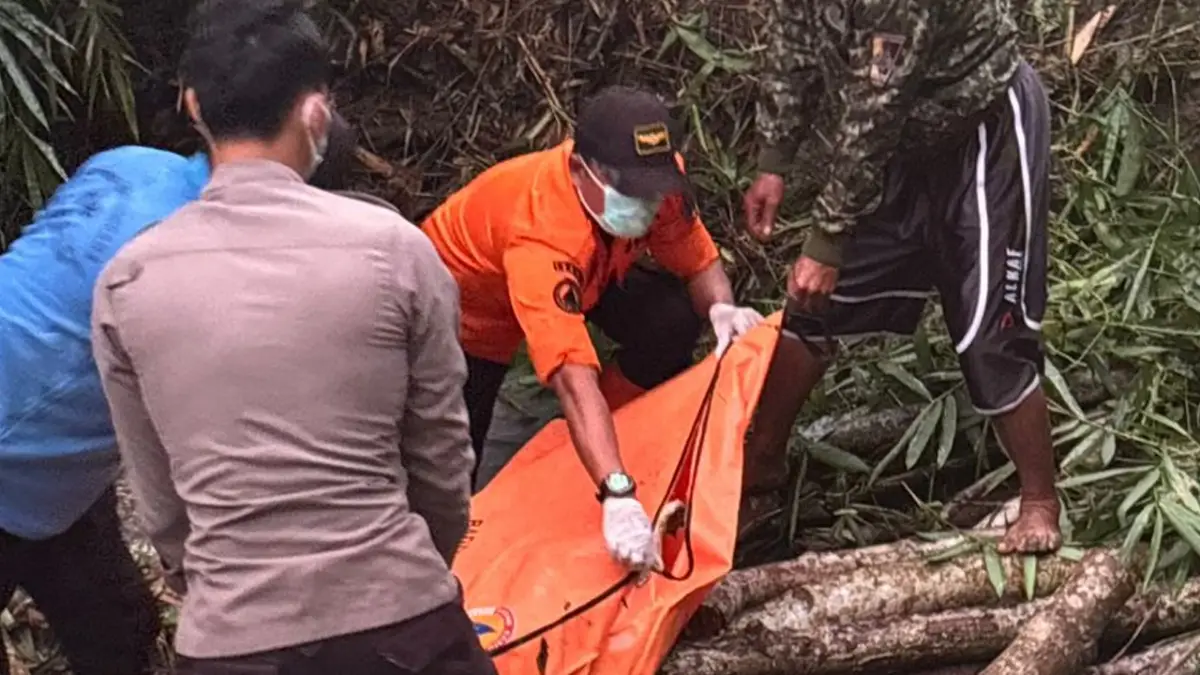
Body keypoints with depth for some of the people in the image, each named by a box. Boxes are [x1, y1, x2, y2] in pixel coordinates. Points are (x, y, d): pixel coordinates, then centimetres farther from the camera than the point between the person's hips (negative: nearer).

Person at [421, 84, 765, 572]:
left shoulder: (658, 179, -29)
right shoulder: (541, 234, -46)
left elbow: (697, 259, -13)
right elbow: (574, 377, -55)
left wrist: (721, 307, -37)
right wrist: (618, 497, -64)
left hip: (582, 277, 5)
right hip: (470, 297, -5)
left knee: (674, 319, -20)